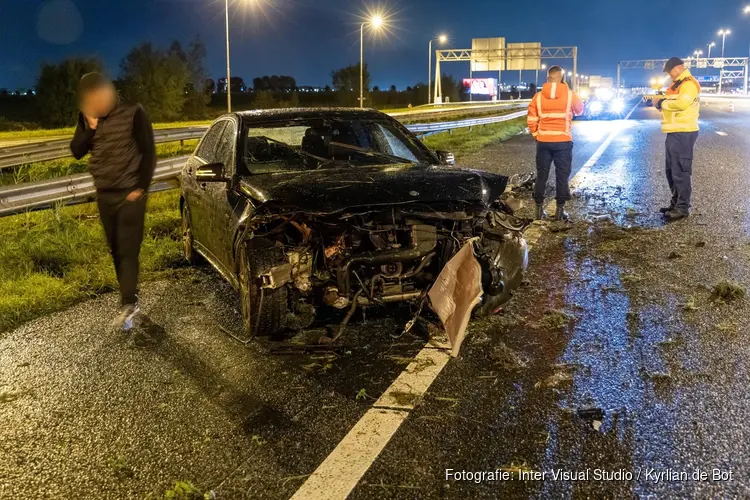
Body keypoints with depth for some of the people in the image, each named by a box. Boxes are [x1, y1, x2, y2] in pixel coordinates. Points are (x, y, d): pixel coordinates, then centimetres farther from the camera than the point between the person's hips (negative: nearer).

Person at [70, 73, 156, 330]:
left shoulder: (133, 113, -10)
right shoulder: (87, 118, 5)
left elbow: (148, 153, -9)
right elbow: (77, 152, 1)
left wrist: (141, 187, -12)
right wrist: (90, 127, -15)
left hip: (129, 195, -5)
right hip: (104, 196, 6)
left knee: (128, 250, -9)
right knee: (116, 251, 9)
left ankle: (128, 304, -9)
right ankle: (131, 302, 18)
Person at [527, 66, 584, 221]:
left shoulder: (538, 96, -4)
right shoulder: (570, 95, -6)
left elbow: (531, 120, -3)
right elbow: (580, 110, 14)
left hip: (543, 141, 1)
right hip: (563, 141, -1)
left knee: (541, 175, 10)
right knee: (562, 176, 6)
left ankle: (539, 209, 12)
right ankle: (560, 209, 8)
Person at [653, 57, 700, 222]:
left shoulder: (689, 83, -12)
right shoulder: (677, 84, 20)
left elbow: (682, 103, -27)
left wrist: (662, 103, -14)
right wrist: (659, 102, 1)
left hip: (683, 134, -11)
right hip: (674, 133, 11)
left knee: (680, 171, -9)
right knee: (671, 170, 15)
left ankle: (683, 208, -5)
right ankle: (676, 203, 25)